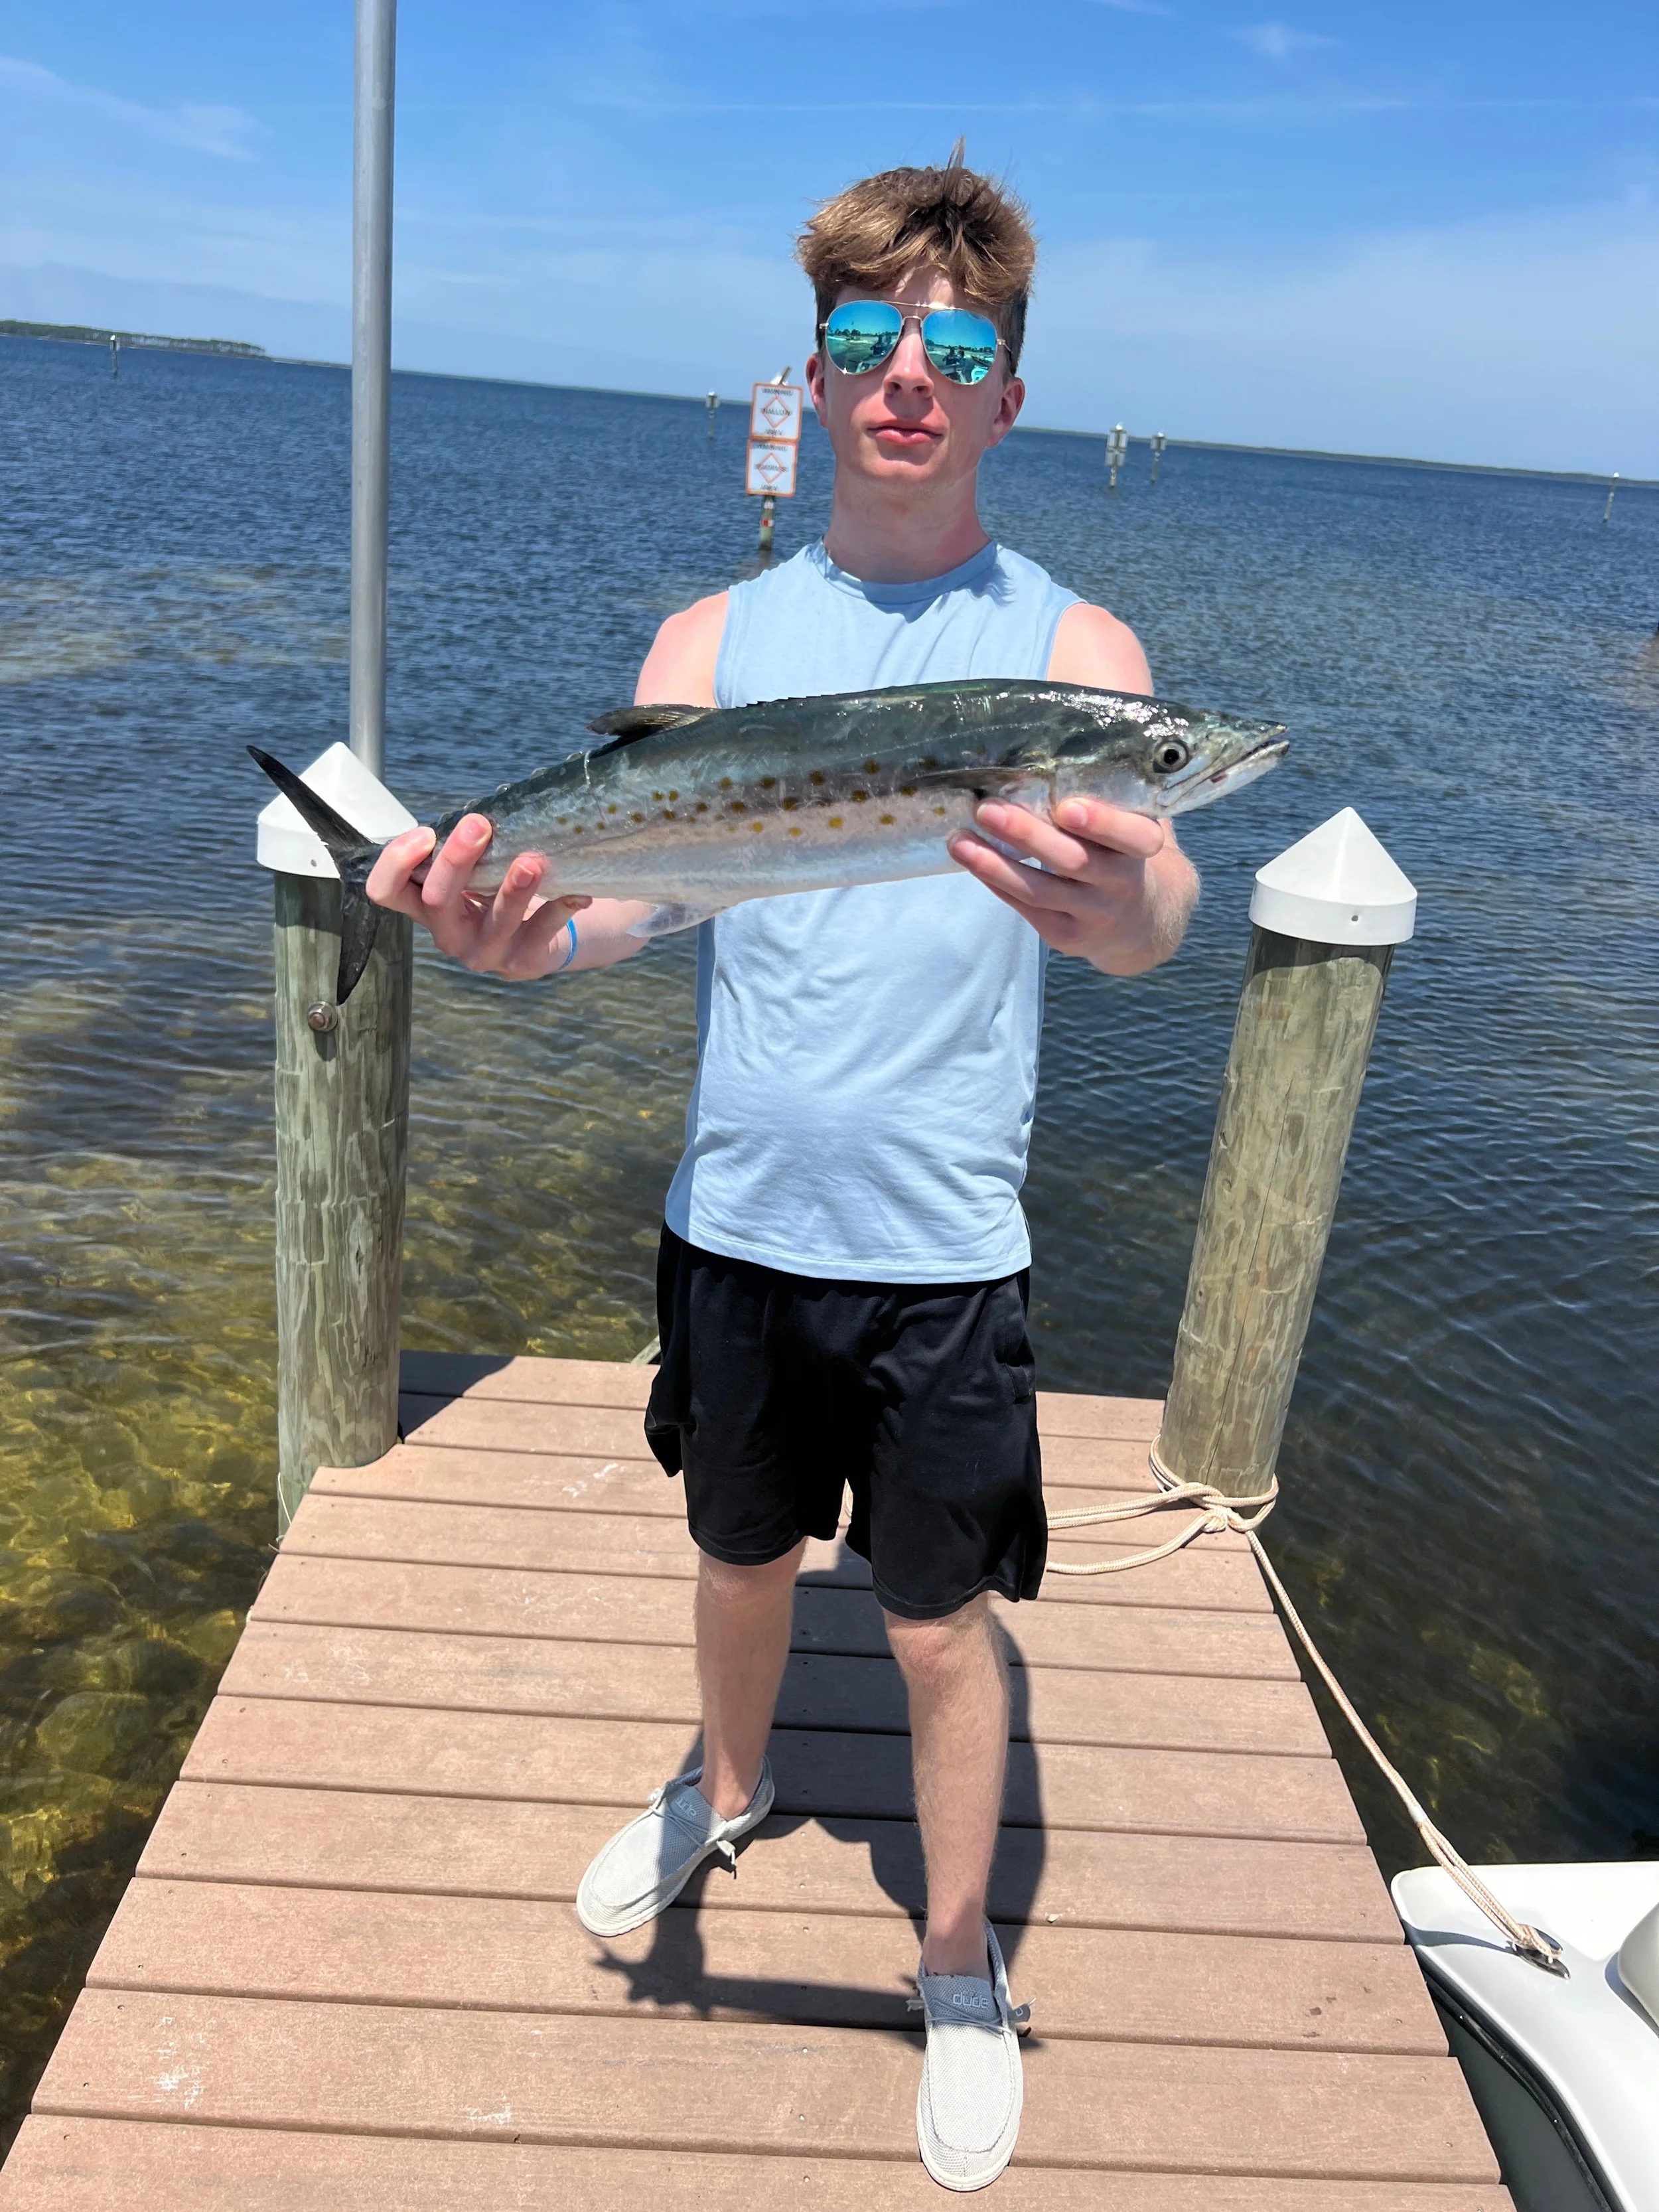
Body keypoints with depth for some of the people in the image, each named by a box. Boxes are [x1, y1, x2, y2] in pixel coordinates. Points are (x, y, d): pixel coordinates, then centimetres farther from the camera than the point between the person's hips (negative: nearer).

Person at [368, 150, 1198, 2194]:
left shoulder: (1070, 647, -6)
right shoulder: (715, 636, 2)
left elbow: (1155, 912, -23)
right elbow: (626, 882, -10)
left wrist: (1121, 906, -47)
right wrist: (524, 933, -34)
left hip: (941, 1248, -2)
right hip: (737, 1214, 3)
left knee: (942, 1623, 11)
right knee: (744, 1554, 23)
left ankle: (960, 1966, 37)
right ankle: (726, 1795, 54)